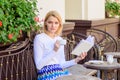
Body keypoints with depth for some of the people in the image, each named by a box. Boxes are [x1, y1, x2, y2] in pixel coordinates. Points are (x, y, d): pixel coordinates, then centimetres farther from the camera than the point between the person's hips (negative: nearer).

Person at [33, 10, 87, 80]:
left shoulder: (60, 39, 15)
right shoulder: (39, 38, -4)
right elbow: (38, 65, -11)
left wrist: (76, 60, 3)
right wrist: (54, 51, -17)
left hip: (59, 73, 6)